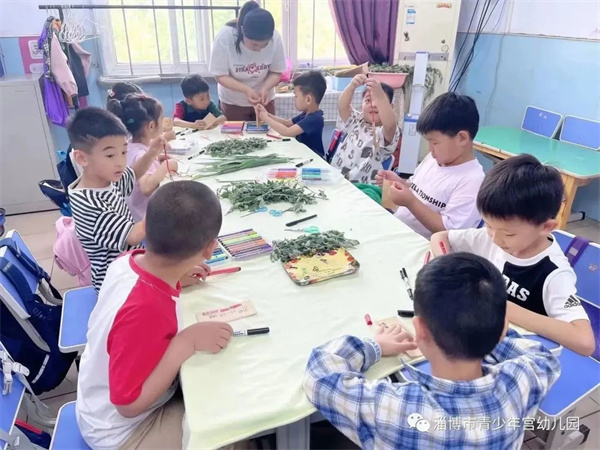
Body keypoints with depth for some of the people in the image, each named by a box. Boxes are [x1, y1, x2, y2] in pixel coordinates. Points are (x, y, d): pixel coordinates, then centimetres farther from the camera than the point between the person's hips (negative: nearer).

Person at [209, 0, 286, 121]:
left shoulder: (275, 38, -20)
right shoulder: (224, 37, -24)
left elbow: (276, 72, -10)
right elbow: (221, 76, -20)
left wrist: (265, 88, -30)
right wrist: (247, 90, -34)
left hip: (264, 100, 1)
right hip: (232, 102, -1)